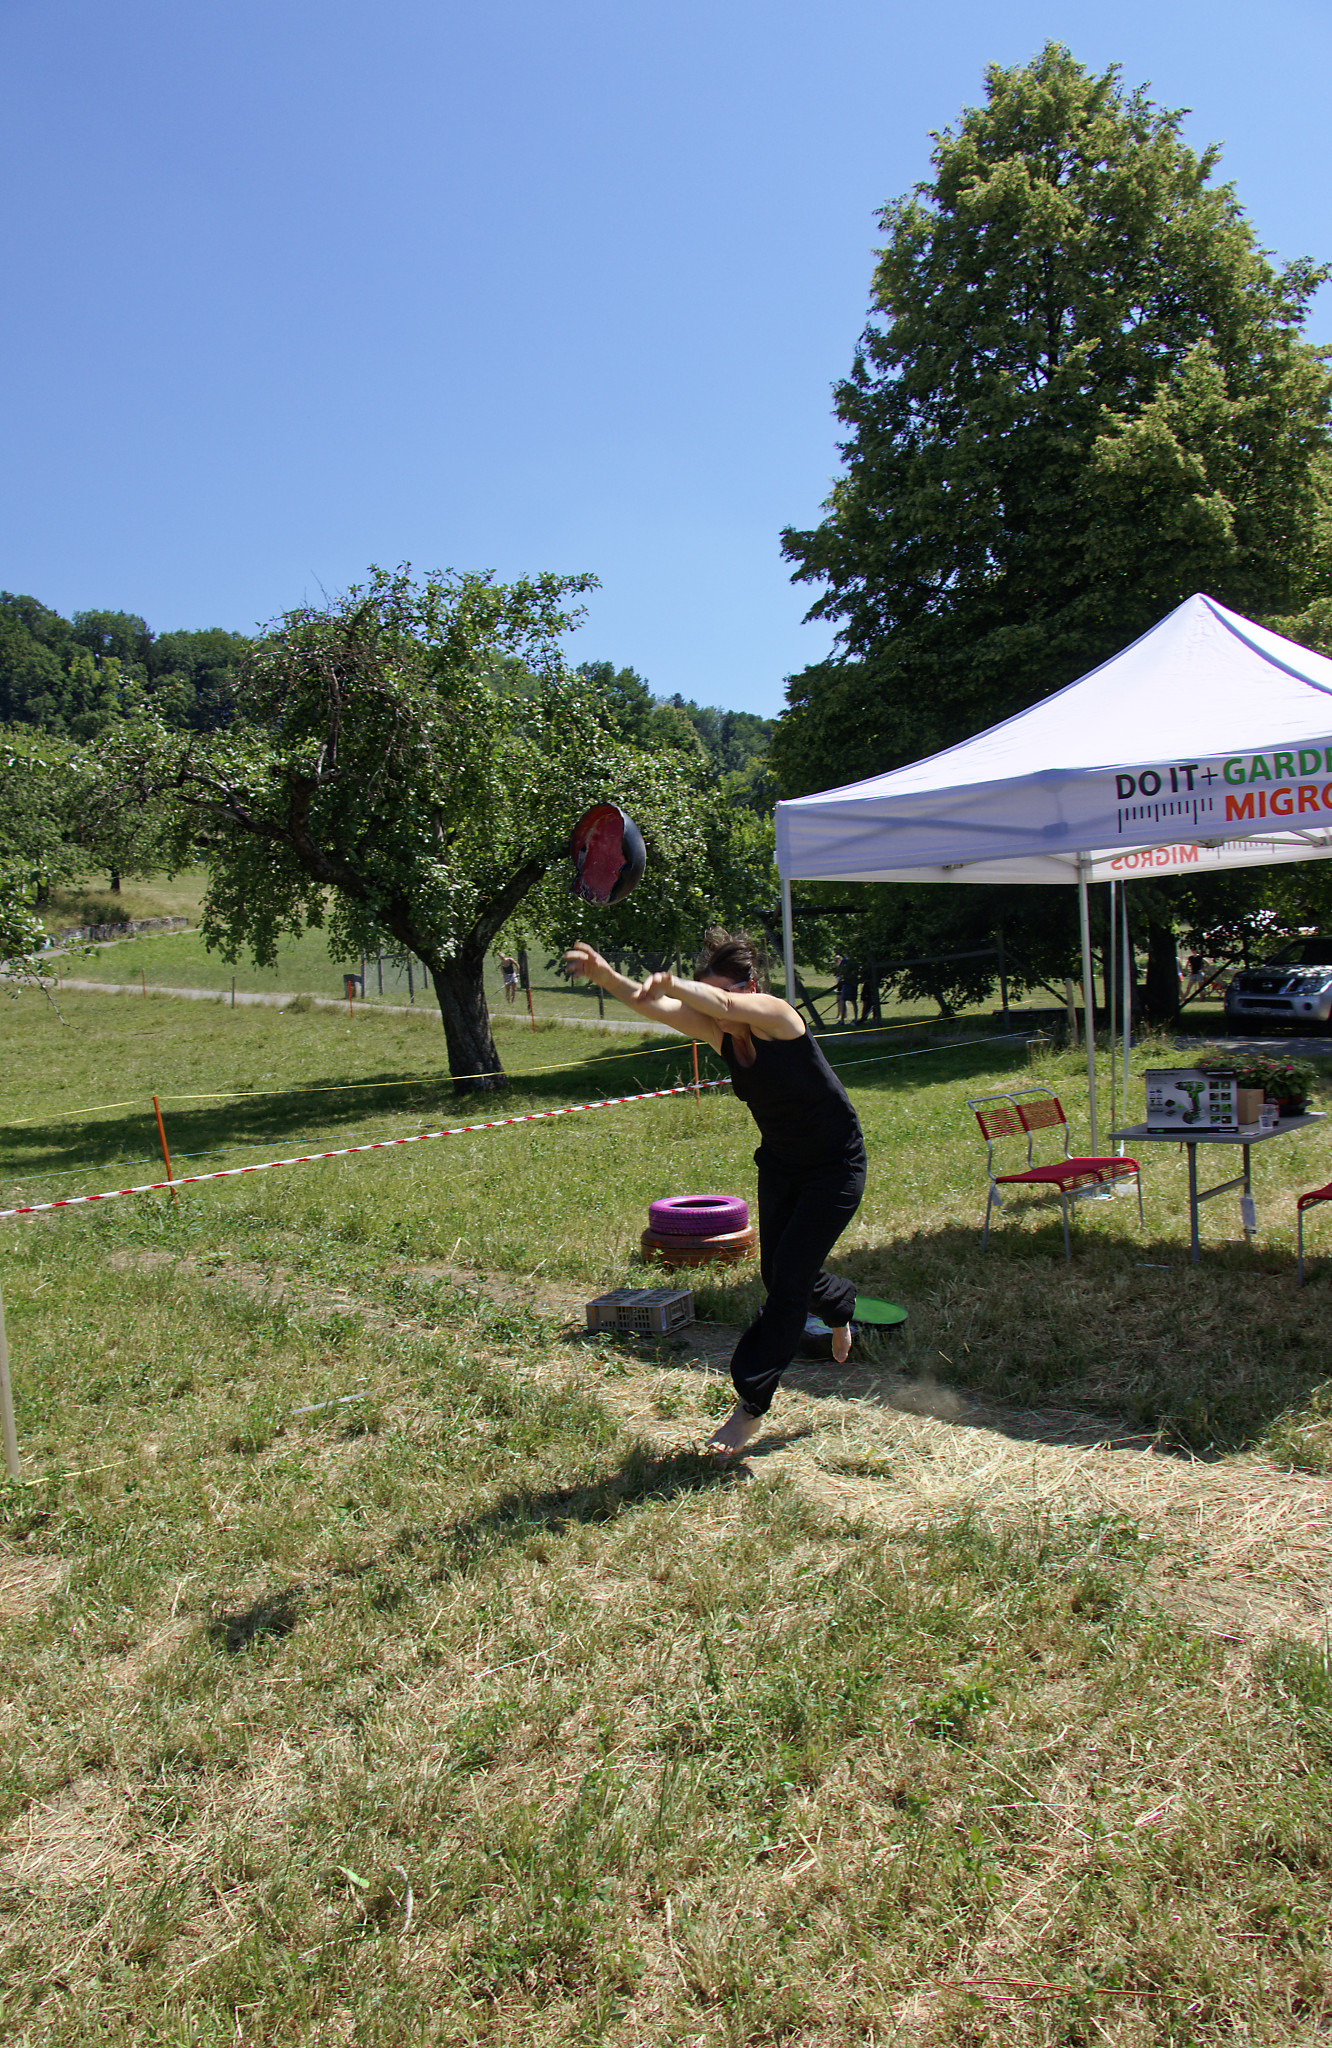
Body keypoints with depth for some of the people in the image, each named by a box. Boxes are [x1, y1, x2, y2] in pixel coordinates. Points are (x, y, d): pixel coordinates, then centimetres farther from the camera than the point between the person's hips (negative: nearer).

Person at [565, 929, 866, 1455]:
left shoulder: (775, 1014, -23)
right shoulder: (716, 1031, -8)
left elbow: (722, 1003, -45)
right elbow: (652, 1005, -23)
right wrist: (605, 975, -41)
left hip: (835, 1168, -7)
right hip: (779, 1164, 7)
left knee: (788, 1284, -8)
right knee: (776, 1275, 16)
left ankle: (751, 1406, 0)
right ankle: (839, 1305, 50)